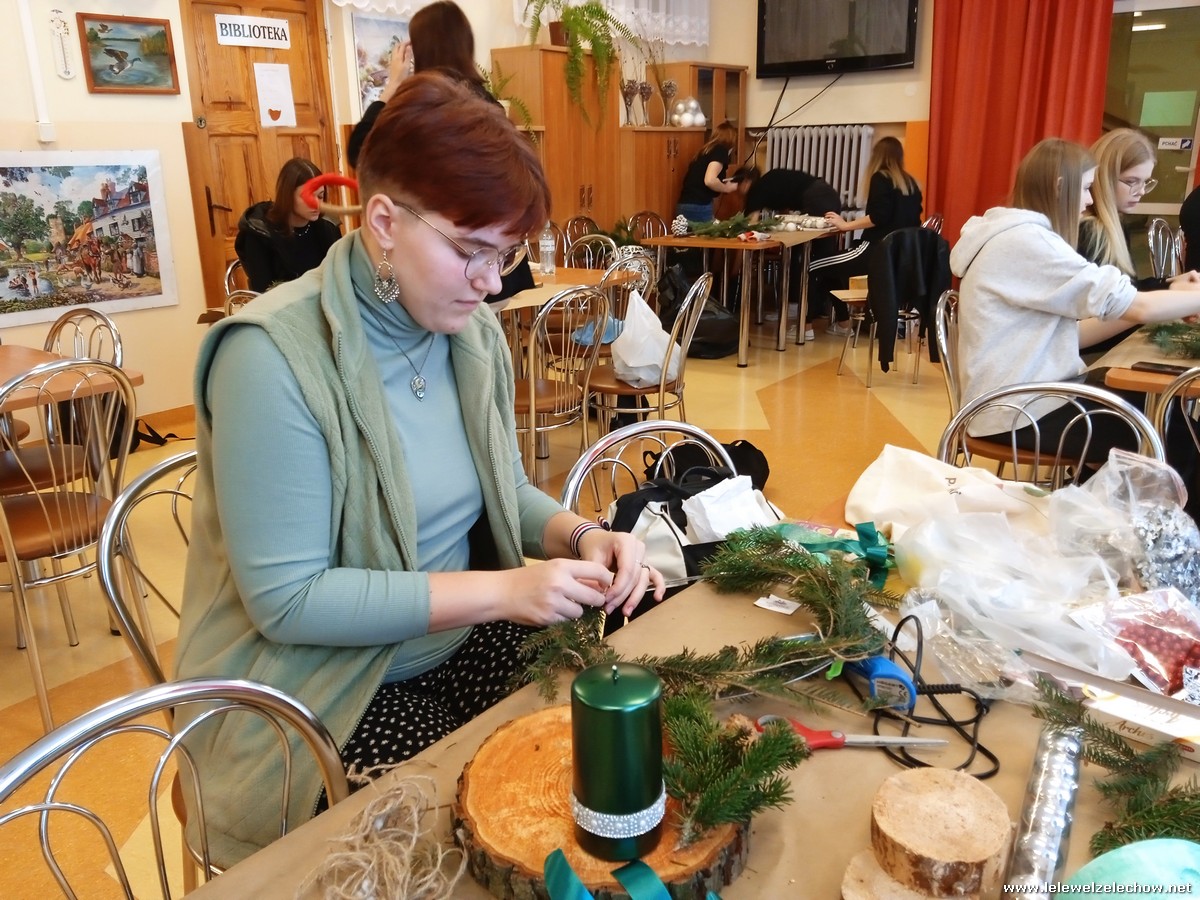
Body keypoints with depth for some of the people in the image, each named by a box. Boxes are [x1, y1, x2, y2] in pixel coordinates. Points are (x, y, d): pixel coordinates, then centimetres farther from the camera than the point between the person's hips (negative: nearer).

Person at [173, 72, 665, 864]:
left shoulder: (473, 332, -1)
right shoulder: (274, 356, -23)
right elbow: (285, 600, -23)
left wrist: (581, 537, -12)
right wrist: (501, 591, -27)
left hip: (458, 646, 7)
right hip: (317, 700, -6)